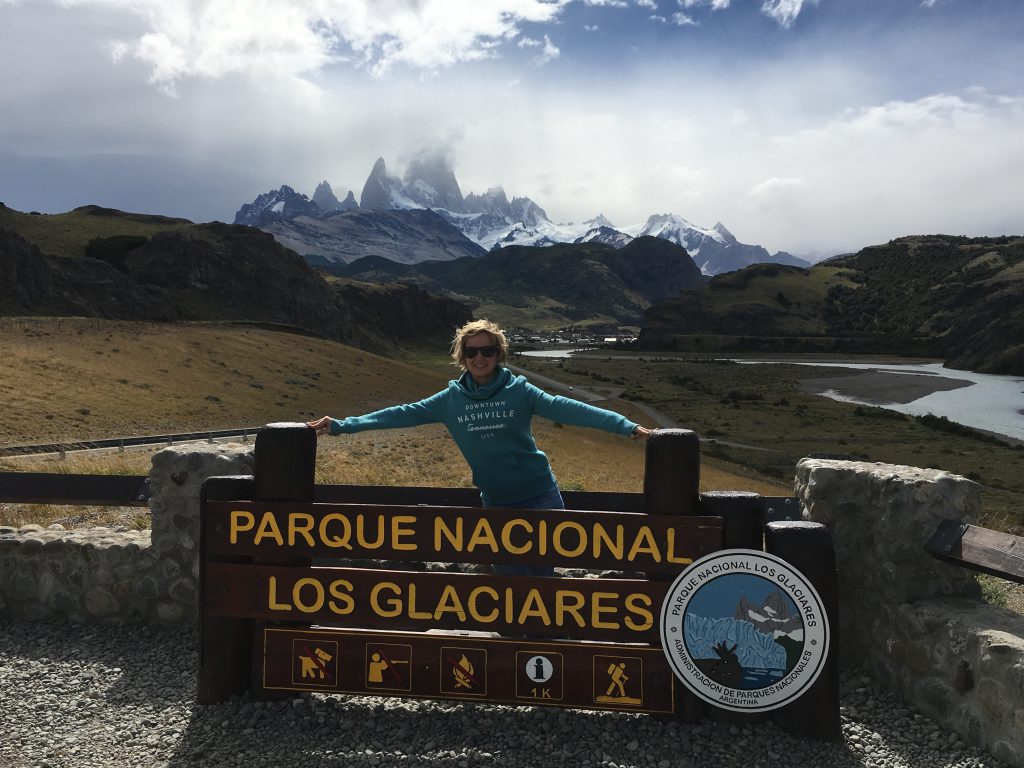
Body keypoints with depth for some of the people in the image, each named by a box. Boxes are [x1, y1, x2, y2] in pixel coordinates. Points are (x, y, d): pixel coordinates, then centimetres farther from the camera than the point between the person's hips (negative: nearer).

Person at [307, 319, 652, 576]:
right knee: (508, 574, 10)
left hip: (539, 496, -2)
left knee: (541, 574, 2)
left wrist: (624, 425, -28)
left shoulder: (518, 390, -8)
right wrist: (342, 425, -3)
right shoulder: (451, 398, 0)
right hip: (495, 501, 3)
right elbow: (403, 414, 0)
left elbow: (565, 408, -17)